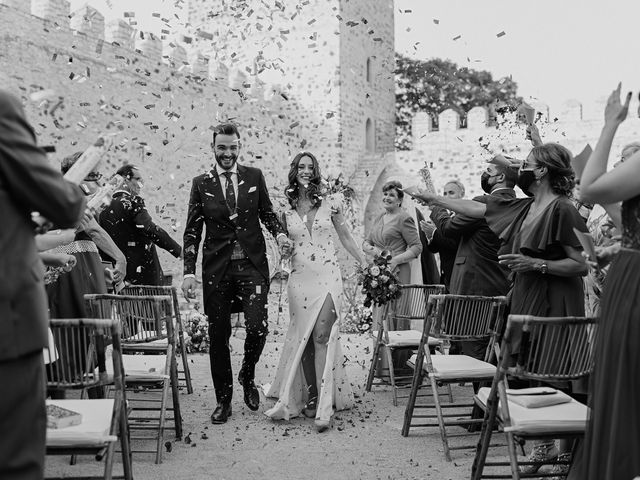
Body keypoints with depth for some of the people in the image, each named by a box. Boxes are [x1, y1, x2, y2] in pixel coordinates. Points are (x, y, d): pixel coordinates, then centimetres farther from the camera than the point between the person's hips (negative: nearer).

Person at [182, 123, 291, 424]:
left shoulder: (255, 176, 7)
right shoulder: (201, 184, 5)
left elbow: (267, 213, 15)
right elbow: (192, 232, 4)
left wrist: (280, 233, -6)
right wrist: (189, 273, -3)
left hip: (252, 266, 0)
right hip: (217, 269, 0)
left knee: (258, 327, -14)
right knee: (218, 336, 5)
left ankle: (248, 375, 18)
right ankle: (223, 400, 21)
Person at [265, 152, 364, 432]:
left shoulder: (329, 203, 5)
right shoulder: (285, 209, 8)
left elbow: (345, 237, 13)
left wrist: (367, 264, 11)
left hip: (328, 277, -2)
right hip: (300, 279, 2)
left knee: (322, 336, -12)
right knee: (303, 339, 3)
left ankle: (324, 408, -13)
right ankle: (310, 397, 15)